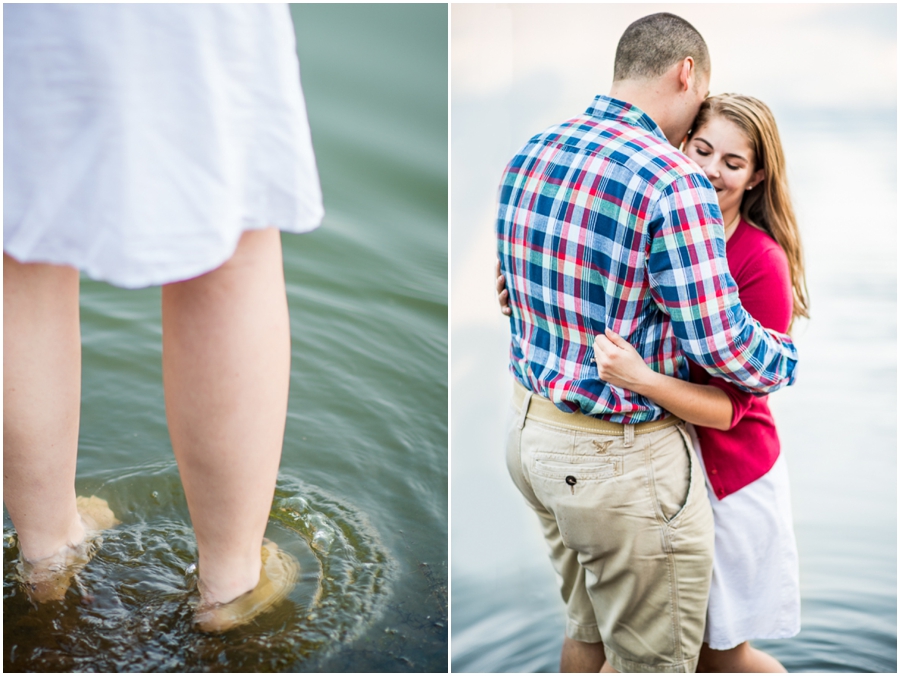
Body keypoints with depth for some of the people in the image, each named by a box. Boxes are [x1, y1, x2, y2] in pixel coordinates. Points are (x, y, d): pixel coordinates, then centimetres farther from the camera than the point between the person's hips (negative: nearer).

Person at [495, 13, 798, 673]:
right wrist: (788, 356, 1)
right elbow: (721, 343, -19)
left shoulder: (527, 156, 4)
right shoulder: (673, 182, -21)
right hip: (622, 458, -8)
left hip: (532, 427, 8)